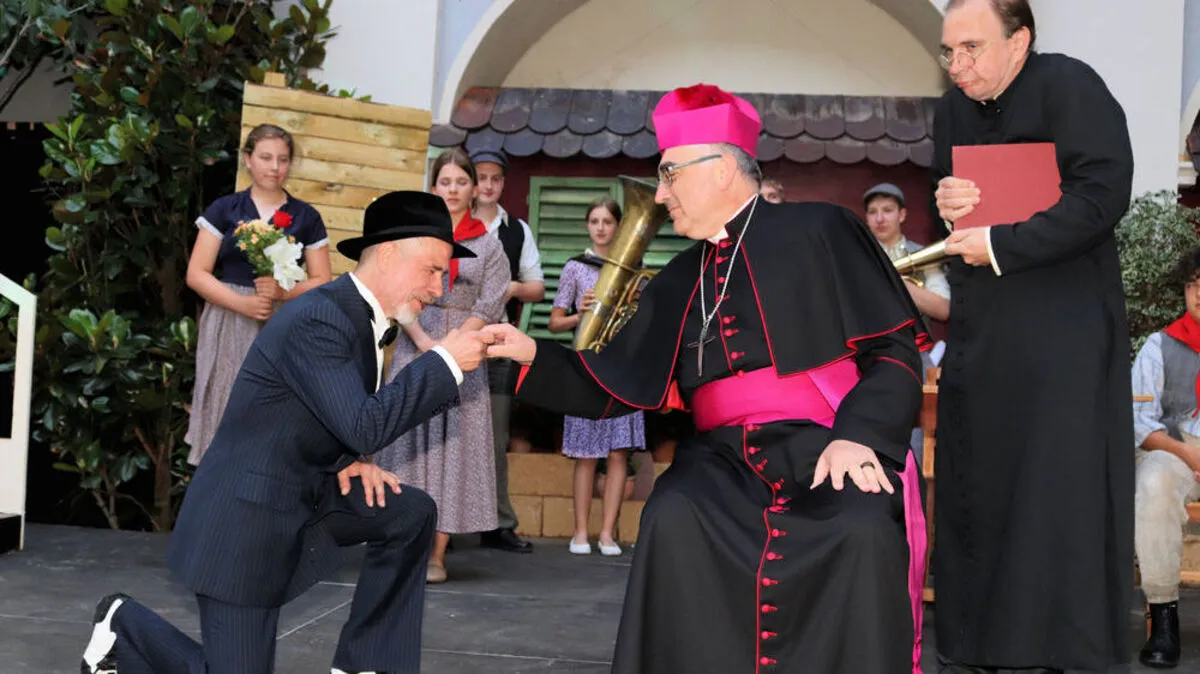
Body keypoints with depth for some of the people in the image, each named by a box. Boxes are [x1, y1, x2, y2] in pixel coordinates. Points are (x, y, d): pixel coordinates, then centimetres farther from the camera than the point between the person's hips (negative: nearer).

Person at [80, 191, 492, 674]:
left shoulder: (367, 319, 5)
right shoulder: (316, 320, -24)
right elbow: (366, 426, -32)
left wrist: (350, 460, -2)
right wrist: (446, 361, -25)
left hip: (303, 496, 9)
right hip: (244, 518, -9)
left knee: (410, 514, -3)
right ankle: (124, 627, 21)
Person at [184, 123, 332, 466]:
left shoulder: (307, 217, 7)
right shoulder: (224, 209, 6)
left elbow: (323, 282, 6)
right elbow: (196, 274, 1)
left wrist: (283, 292, -13)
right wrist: (242, 302, -14)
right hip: (228, 329, 0)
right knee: (226, 417, -1)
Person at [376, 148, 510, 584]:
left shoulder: (488, 245, 7)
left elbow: (490, 306, -1)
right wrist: (424, 343, -12)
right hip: (414, 348, 1)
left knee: (453, 444, -2)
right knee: (410, 440, -1)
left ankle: (437, 554, -1)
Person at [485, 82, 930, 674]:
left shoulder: (817, 231, 4)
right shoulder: (678, 283, 19)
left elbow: (894, 350, -1)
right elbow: (613, 388, 19)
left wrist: (857, 434, -16)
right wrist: (533, 355, 7)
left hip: (827, 449, -3)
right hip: (727, 460, 4)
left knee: (864, 536, -34)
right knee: (673, 521, -29)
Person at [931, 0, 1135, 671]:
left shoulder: (1069, 87, -10)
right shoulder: (955, 109, 13)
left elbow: (1104, 193, -18)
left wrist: (1000, 245, -17)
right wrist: (946, 201, -3)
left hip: (1062, 330, -7)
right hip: (980, 332, 7)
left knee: (1062, 489, -6)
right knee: (973, 489, 8)